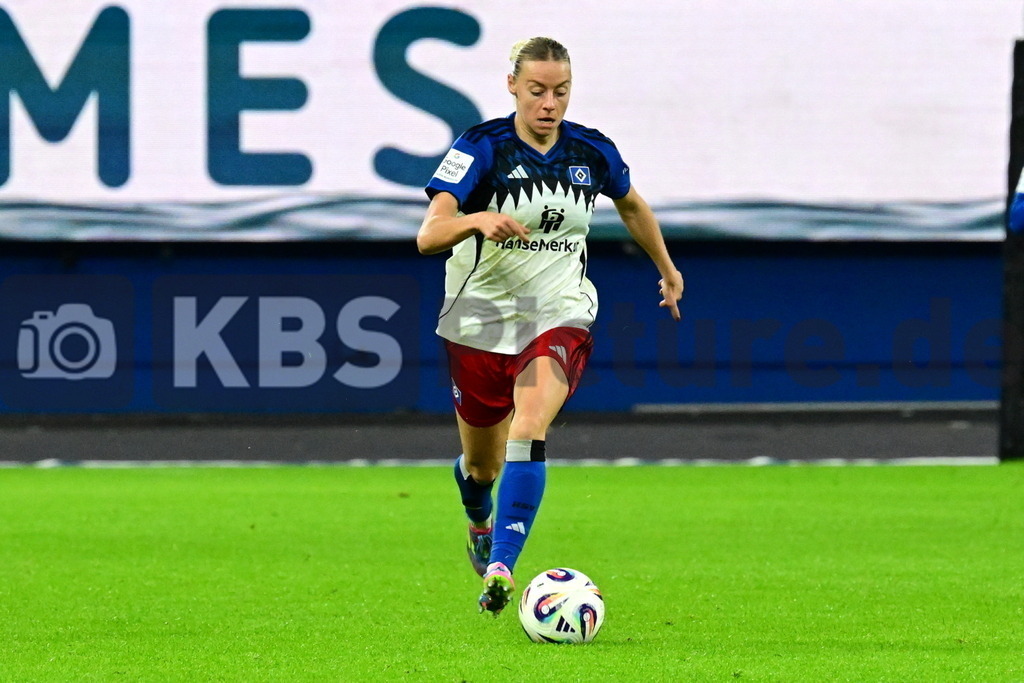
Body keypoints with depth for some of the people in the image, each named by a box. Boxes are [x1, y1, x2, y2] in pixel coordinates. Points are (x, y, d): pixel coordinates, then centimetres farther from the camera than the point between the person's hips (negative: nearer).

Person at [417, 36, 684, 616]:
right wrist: (477, 220, -44)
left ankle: (500, 567, -34)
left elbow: (631, 204, 22)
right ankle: (481, 522, 52)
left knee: (529, 426, -29)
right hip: (481, 320, 0)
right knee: (482, 467, 14)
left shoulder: (593, 153, -2)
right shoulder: (482, 148, -13)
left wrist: (667, 269, 32)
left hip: (560, 318, 0)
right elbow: (428, 236, -24)